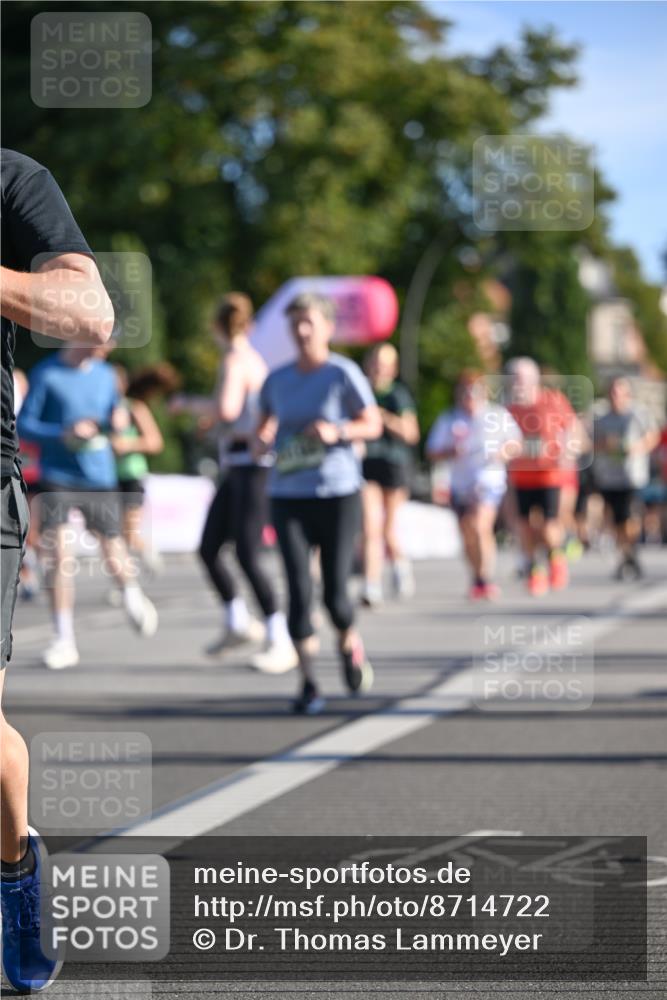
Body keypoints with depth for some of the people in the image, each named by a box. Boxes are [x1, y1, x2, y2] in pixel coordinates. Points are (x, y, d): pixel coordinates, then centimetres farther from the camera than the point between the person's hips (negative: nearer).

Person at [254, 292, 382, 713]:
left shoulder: (343, 374, -3)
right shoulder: (277, 381, 10)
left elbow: (373, 424, -1)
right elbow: (265, 428, 22)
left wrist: (337, 431, -18)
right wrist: (261, 442, -1)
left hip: (339, 493, -3)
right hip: (288, 495, 3)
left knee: (335, 594, -4)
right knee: (299, 590, -7)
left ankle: (351, 646, 29)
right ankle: (308, 683, 1)